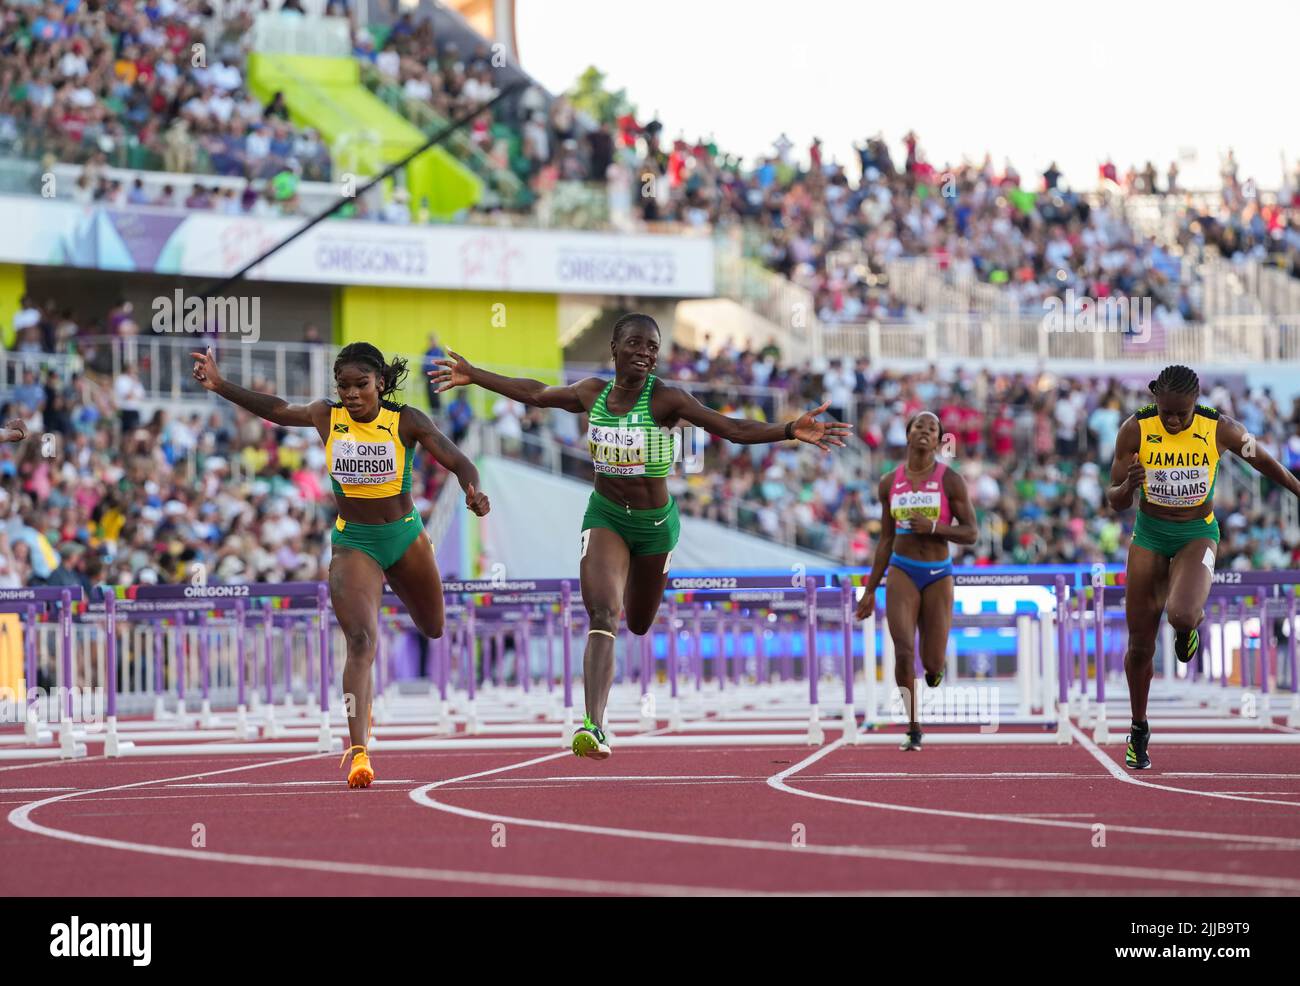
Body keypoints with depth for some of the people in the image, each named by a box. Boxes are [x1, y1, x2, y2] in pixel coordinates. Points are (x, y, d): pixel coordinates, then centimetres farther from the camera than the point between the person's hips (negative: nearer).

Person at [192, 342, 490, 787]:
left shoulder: (407, 421, -11)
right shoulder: (327, 417, -6)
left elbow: (456, 460, -16)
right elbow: (276, 409, 7)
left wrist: (472, 491, -37)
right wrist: (220, 385, 0)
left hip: (405, 535, 1)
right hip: (352, 542, -1)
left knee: (435, 632, 21)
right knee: (360, 641, -20)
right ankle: (358, 750, -29)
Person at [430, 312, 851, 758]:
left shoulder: (665, 399, -17)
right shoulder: (592, 393, -6)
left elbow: (733, 428, -24)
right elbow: (535, 393, 13)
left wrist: (790, 431, -39)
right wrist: (473, 376, 21)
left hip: (655, 522, 0)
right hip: (605, 516, 0)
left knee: (638, 624, 17)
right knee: (603, 614, -21)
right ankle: (594, 725, -29)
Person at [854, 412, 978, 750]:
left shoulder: (951, 481, -3)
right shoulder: (890, 483, 5)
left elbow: (971, 533, -5)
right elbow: (885, 541, 12)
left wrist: (933, 527, -21)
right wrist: (870, 591, 11)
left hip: (939, 575, -1)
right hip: (902, 572, 1)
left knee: (932, 663, 0)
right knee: (903, 651, -17)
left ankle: (934, 666, 40)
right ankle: (913, 729, -6)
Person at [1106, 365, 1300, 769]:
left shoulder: (1219, 429, -16)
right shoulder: (1136, 430, -14)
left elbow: (1263, 461, 4)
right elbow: (1115, 501, -9)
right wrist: (1128, 486, -32)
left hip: (1197, 535, -2)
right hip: (1149, 535, 2)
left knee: (1180, 615, -31)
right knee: (1140, 644, 3)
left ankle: (1191, 623, 9)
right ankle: (1139, 729, 25)